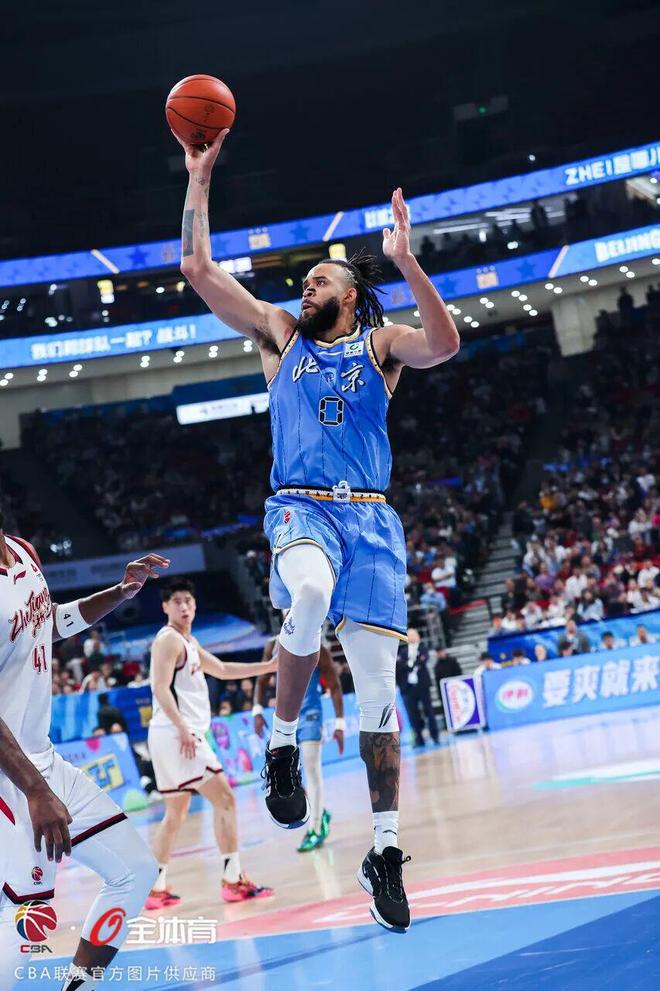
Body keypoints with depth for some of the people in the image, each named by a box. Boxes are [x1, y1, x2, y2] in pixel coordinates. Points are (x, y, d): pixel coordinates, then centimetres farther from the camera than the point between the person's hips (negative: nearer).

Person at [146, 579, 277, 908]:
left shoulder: (188, 642, 20)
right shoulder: (169, 639, -9)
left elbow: (222, 670, 30)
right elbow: (161, 688, -18)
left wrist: (270, 666, 27)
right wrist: (183, 728, -26)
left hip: (184, 735, 10)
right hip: (177, 735, -10)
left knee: (175, 815, 12)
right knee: (225, 800, -7)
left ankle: (157, 889, 14)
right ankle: (233, 880, -6)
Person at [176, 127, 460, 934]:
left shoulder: (379, 342, 12)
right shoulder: (280, 333, 16)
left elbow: (444, 344, -10)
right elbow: (198, 270, 9)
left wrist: (405, 261, -18)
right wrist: (200, 179, 9)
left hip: (370, 516, 1)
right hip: (300, 505, 0)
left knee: (377, 686, -3)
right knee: (310, 594, -38)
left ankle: (385, 852, 7)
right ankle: (281, 746, -16)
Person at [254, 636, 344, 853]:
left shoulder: (316, 649, -10)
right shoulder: (273, 647, 3)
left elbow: (335, 686, -7)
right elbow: (262, 682, 11)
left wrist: (340, 723, -12)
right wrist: (257, 710, -4)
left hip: (309, 715, -5)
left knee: (312, 770, -12)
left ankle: (315, 831, -6)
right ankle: (320, 814, 25)